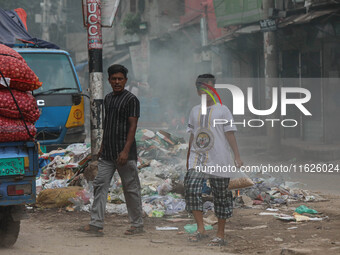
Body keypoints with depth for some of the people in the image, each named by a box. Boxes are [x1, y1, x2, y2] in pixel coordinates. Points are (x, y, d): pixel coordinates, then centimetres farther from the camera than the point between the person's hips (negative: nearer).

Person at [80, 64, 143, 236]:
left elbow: (132, 126, -13)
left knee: (131, 189, 1)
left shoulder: (131, 99, -7)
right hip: (107, 154, 7)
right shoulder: (108, 99, 16)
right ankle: (96, 224, -4)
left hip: (124, 153, -7)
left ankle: (137, 224, 11)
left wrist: (126, 151, -20)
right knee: (100, 185, -2)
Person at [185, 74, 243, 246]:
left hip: (218, 160, -4)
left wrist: (237, 156, -9)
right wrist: (188, 159, 20)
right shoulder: (195, 111, 14)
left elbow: (230, 134, -3)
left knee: (221, 196, 2)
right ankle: (200, 230, -13)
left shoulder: (222, 110, 1)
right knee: (191, 188, -17)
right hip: (198, 160, 4)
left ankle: (220, 235, 10)